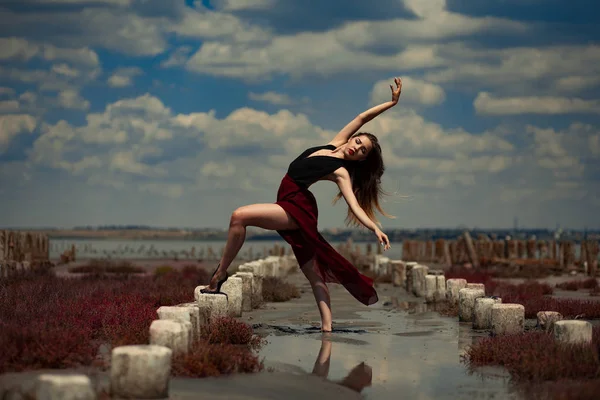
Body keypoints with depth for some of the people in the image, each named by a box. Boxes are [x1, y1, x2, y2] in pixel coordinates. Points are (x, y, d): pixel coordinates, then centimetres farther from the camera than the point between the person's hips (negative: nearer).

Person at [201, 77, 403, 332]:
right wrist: (391, 103, 15)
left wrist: (376, 228, -29)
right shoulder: (335, 144, 10)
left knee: (240, 216, -22)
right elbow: (362, 118, 10)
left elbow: (355, 206, -15)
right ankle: (326, 326, 1)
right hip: (294, 211, 9)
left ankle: (219, 275, -17)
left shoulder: (341, 172, -8)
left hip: (298, 208, -9)